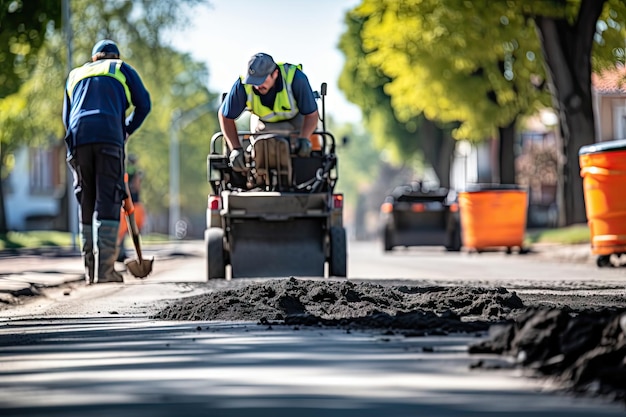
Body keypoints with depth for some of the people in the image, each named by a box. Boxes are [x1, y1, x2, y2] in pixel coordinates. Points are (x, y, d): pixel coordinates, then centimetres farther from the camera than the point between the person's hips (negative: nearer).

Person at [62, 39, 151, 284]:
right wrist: (127, 131, 26)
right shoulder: (122, 69, 21)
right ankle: (105, 268, -18)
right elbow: (144, 104, 15)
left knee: (85, 202, 8)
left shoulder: (75, 75, 30)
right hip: (109, 136, -3)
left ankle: (90, 269, 7)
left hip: (78, 138, 3)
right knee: (108, 201, -7)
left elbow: (67, 118, 26)